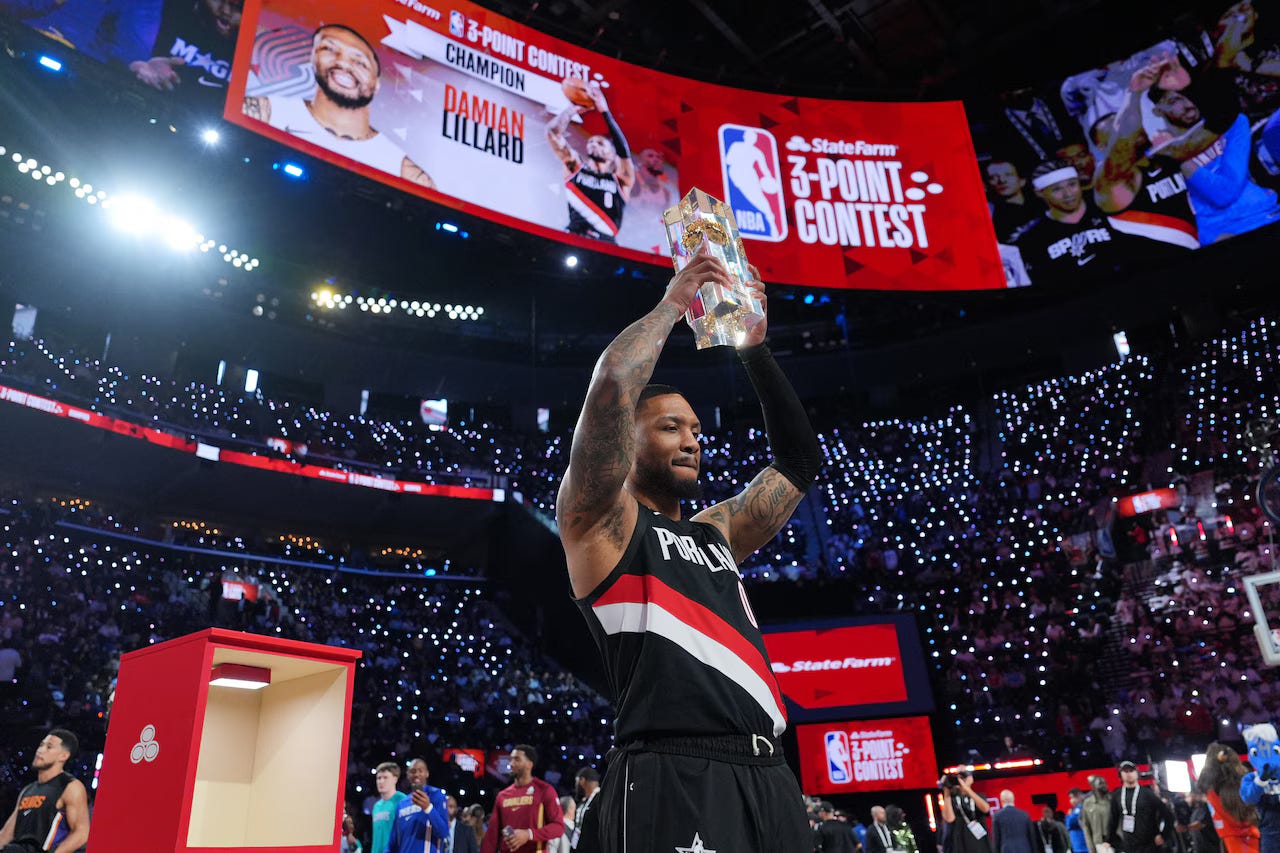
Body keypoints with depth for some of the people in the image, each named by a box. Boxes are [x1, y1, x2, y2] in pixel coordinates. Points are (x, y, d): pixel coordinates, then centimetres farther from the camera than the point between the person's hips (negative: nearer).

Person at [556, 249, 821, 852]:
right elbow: (613, 383, -12)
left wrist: (754, 348, 21)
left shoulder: (716, 532, 22)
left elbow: (800, 458, 28)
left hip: (766, 775, 7)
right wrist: (672, 304, 4)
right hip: (673, 778, -7)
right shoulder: (600, 522, 2)